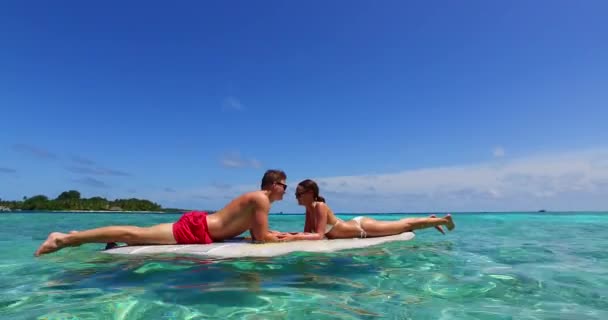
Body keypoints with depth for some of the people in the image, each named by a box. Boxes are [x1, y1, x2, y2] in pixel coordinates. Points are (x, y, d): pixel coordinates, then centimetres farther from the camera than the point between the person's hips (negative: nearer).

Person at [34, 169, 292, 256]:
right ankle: (65, 238, 0)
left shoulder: (257, 200, 17)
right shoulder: (261, 199, -13)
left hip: (196, 226, 8)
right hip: (194, 228, -8)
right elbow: (261, 239, -16)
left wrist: (283, 234, 21)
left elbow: (257, 232, 25)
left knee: (137, 235, 15)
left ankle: (78, 236, 25)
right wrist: (288, 239, -1)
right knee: (134, 235, -6)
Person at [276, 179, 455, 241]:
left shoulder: (320, 207, -26)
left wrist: (294, 238, -36)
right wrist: (290, 234, -10)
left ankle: (442, 220, 28)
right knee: (401, 226, 24)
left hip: (363, 228, -7)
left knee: (405, 226, 9)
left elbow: (319, 235, -32)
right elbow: (307, 233, 4)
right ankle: (432, 220, 44)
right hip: (357, 226, 7)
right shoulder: (309, 210, -2)